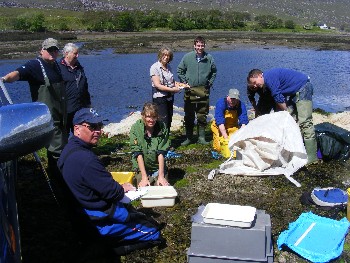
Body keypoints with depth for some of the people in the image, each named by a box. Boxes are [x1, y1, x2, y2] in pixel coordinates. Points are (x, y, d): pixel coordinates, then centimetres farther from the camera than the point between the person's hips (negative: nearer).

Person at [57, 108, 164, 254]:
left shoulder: (71, 149, 3)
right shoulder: (85, 159, -31)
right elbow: (111, 191, -23)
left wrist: (117, 187, 3)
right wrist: (122, 189, -2)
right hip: (101, 221, -10)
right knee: (153, 234, -2)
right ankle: (111, 246, 0)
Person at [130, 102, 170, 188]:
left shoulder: (162, 128, -9)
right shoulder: (136, 128, -12)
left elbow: (161, 153, -11)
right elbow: (138, 154, -16)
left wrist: (161, 176, -19)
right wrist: (144, 177, -22)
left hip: (159, 168, 1)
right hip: (142, 169, -1)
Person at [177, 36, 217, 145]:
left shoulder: (209, 58, 2)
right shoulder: (187, 57, -1)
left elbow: (214, 72, 17)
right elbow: (180, 70, 8)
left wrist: (210, 83, 7)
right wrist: (184, 82, 1)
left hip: (204, 91, 1)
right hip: (190, 91, -1)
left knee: (202, 116, 7)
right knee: (189, 116, 3)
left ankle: (201, 137, 16)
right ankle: (188, 137, 12)